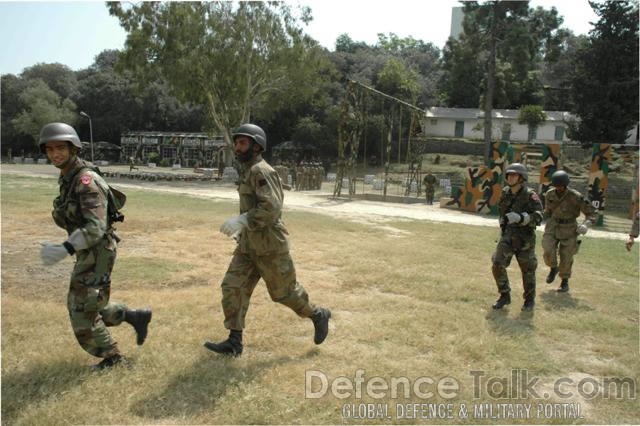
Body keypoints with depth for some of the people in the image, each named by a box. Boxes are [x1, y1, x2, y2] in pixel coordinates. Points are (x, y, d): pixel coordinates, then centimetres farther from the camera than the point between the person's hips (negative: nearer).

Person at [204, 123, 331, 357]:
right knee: (232, 287, 0)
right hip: (249, 245, 9)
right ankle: (234, 342, 7)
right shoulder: (248, 172, 13)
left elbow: (271, 209, -28)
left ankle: (318, 316, 29)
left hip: (269, 246, -9)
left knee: (284, 291, 6)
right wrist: (242, 228, 20)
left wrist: (241, 221, -29)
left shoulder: (262, 171, -17)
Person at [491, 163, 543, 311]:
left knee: (527, 270, 9)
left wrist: (519, 218, -37)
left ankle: (529, 299, 29)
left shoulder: (531, 196, -15)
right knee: (497, 266, -7)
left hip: (525, 239, -4)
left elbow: (537, 218, -24)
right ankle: (505, 296, 11)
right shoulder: (505, 193, 1)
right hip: (507, 237, 4)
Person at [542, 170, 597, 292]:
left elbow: (591, 212, -11)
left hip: (569, 229, -2)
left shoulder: (576, 197, -18)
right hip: (553, 227, 2)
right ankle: (553, 268, 15)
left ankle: (565, 282, 24)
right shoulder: (549, 194, -6)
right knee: (548, 251, -16)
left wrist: (586, 225, -28)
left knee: (566, 257, 2)